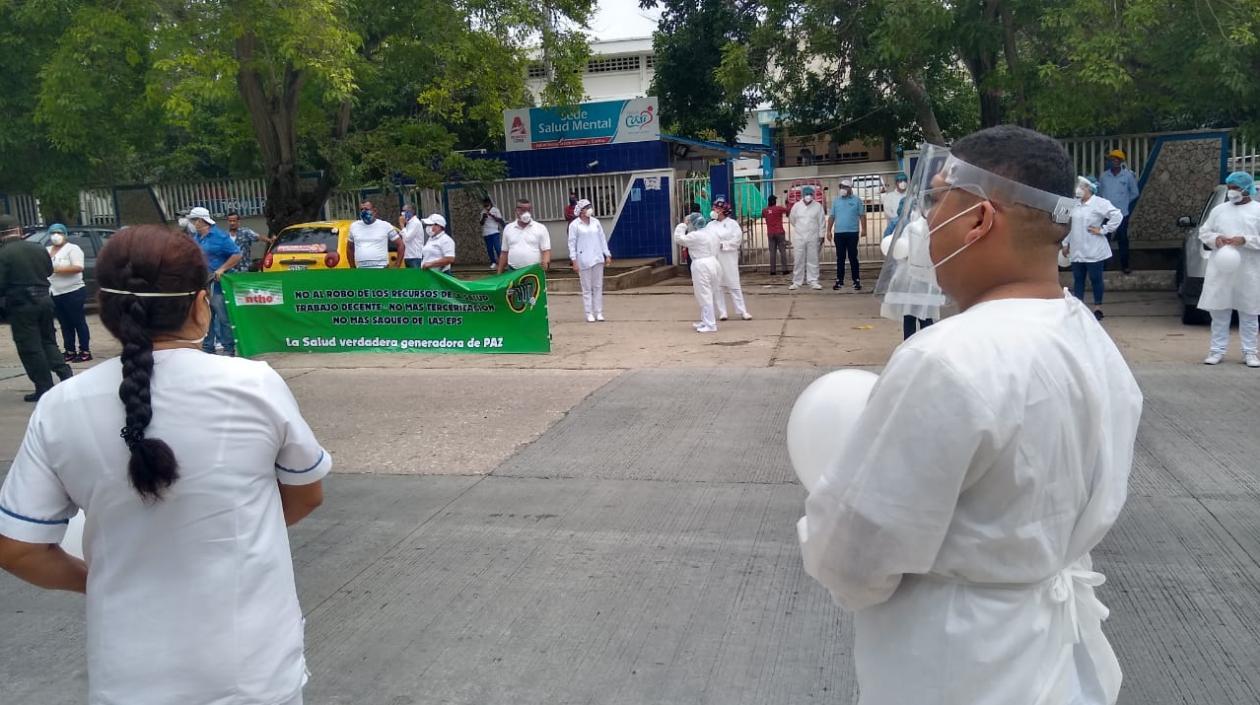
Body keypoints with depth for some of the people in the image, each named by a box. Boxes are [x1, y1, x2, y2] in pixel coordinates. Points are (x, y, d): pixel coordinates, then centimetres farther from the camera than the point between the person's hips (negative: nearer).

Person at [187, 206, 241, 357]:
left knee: (223, 317, -2)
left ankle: (228, 348, 5)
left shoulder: (219, 236, -8)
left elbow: (237, 255, -11)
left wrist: (222, 269, -16)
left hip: (217, 284, -7)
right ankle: (207, 348, 19)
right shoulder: (195, 238, 15)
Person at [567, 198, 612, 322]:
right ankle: (589, 313, 5)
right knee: (587, 288, 0)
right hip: (583, 260, -4)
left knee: (598, 286, 6)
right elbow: (572, 243, -4)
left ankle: (599, 312, 12)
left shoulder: (596, 222, 8)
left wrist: (607, 255, 8)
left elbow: (602, 239, 12)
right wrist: (574, 260, -9)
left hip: (598, 259, 4)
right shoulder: (574, 225, -4)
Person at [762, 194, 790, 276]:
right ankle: (785, 269, 0)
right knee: (782, 251, 2)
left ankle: (772, 270, 2)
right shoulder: (779, 208, -9)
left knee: (772, 252, 5)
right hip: (779, 232, -3)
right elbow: (788, 211, -7)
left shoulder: (764, 210, 2)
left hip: (770, 233, 3)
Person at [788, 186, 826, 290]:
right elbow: (792, 219, 13)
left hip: (813, 237, -1)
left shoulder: (818, 206, -1)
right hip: (799, 237, 1)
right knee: (798, 260, 2)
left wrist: (821, 236, -2)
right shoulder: (796, 205, 1)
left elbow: (822, 222, 1)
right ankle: (796, 282, 8)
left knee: (813, 260, 3)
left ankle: (813, 281, 7)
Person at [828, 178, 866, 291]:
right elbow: (832, 217, 10)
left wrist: (863, 229, -7)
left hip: (852, 233, -2)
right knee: (840, 258, 5)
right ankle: (839, 280, 10)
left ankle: (856, 281, 4)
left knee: (853, 257, 0)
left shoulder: (857, 200, 4)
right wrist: (829, 231, 4)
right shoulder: (835, 201, 10)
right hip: (838, 233, 2)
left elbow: (862, 215, 1)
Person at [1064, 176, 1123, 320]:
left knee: (1095, 279, 5)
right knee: (1078, 279, 8)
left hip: (1093, 251, -5)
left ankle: (1098, 308, 17)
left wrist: (1102, 230, -16)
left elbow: (1117, 216, -18)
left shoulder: (1100, 203, -11)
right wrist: (1066, 243, 14)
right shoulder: (1075, 204, 8)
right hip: (1077, 250, 5)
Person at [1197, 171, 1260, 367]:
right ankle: (1217, 350, 11)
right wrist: (1215, 238, -5)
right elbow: (1203, 231, 14)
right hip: (1220, 270, 3)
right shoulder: (1219, 210, 11)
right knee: (1219, 311, 3)